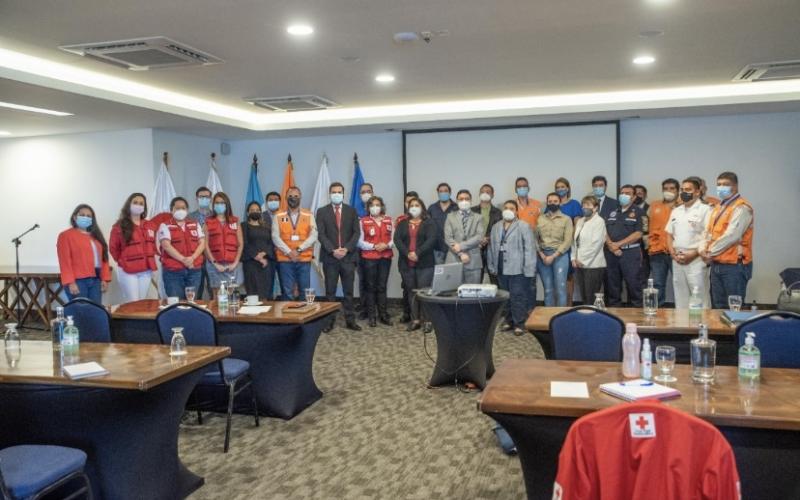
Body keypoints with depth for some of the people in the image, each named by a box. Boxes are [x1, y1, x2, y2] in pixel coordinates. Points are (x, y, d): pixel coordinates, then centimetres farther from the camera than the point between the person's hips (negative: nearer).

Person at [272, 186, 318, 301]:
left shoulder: (309, 216, 6)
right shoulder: (278, 216, 5)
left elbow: (313, 236, -3)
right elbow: (275, 237, -2)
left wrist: (298, 249, -14)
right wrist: (289, 252, -13)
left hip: (304, 259, 0)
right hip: (285, 259, 0)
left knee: (304, 291, 4)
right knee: (288, 292, 1)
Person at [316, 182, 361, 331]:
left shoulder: (352, 211, 9)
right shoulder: (322, 211, 4)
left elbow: (356, 233, 2)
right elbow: (321, 235, -3)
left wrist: (346, 249, -11)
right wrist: (333, 250, -15)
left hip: (348, 256, 1)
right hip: (330, 257, -1)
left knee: (348, 291, 5)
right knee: (330, 291, 3)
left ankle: (350, 320, 10)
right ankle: (329, 320, 9)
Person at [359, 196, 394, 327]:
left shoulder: (389, 221, 9)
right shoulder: (363, 221, -1)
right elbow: (360, 242, -5)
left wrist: (387, 245, -13)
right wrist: (374, 246, -16)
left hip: (385, 258, 2)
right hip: (369, 259, -2)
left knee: (382, 287, 6)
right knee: (371, 287, 3)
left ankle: (383, 314, 13)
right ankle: (372, 316, 9)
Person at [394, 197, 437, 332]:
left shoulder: (429, 223, 5)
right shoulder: (402, 224, 13)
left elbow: (432, 240, -8)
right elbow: (397, 239, 1)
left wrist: (418, 253, -18)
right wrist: (407, 253, -14)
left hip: (424, 263, -3)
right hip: (406, 263, 3)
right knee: (410, 291, 6)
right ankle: (415, 320, 12)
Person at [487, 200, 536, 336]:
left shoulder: (523, 226, -4)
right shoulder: (496, 227, 14)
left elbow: (529, 248, -9)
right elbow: (491, 248, 16)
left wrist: (528, 269, -13)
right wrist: (492, 266, 11)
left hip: (517, 269, -6)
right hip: (501, 269, 6)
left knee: (518, 297, -4)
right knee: (505, 297, 12)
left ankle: (519, 324, 4)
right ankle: (509, 321, 23)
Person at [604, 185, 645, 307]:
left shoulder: (637, 212, 2)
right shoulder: (613, 212, 15)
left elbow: (638, 234, -8)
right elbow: (605, 231, 9)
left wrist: (618, 244, -12)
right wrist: (611, 246, -8)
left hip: (630, 252, -4)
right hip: (611, 253, 5)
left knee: (633, 284, -4)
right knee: (612, 284, 8)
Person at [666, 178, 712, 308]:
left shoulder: (705, 210, -4)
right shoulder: (676, 211, 16)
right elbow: (669, 234, 18)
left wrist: (693, 254, -15)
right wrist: (672, 253, 2)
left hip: (695, 260, -6)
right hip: (677, 260, 6)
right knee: (680, 297, 12)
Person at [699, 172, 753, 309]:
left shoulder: (742, 207, -10)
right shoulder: (718, 208, 17)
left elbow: (731, 236, -19)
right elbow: (708, 232, 17)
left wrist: (710, 252, -11)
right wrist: (703, 249, -2)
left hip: (734, 265, -8)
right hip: (716, 265, 8)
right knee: (718, 307, 13)